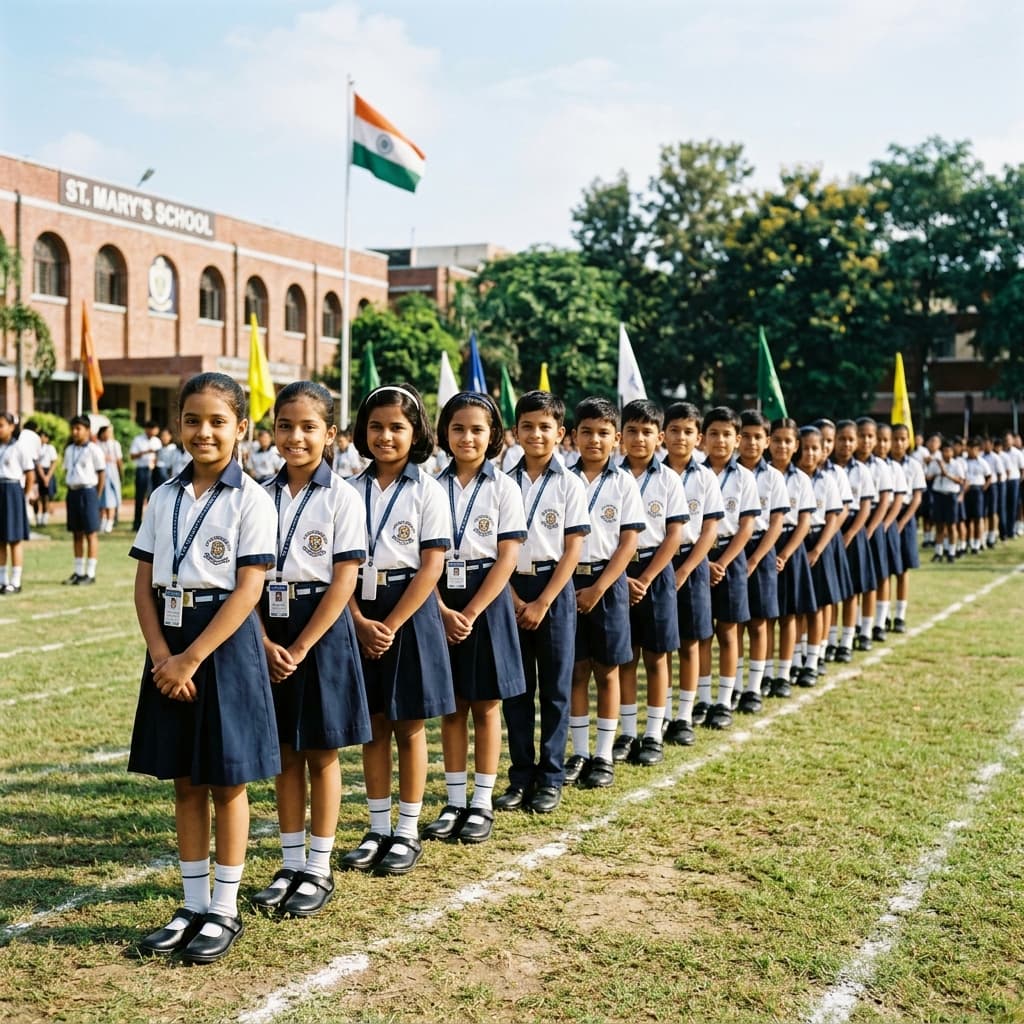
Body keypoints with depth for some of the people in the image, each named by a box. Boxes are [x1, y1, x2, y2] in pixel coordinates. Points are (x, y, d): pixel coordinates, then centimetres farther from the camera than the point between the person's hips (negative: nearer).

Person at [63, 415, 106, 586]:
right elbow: (67, 471, 18)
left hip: (88, 492, -7)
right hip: (72, 492, 7)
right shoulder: (69, 450, 12)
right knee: (77, 534, 11)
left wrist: (97, 496, -6)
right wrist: (71, 491, 8)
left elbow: (102, 473, -6)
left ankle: (90, 574, -1)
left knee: (91, 534, -3)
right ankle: (78, 572, 17)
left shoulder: (93, 449, -7)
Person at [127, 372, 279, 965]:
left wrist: (191, 658, -17)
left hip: (225, 642, -5)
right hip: (169, 644, 5)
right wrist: (162, 654, -9)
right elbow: (145, 582, 5)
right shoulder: (165, 497, 7)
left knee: (227, 782, 5)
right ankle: (192, 905, 24)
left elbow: (248, 591, -13)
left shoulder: (251, 499, -8)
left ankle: (225, 911, 18)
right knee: (185, 782, 12)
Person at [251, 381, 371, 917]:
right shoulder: (263, 496, 4)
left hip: (322, 632, -4)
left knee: (321, 754, 6)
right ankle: (290, 864, 24)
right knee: (285, 753, 12)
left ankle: (319, 868, 18)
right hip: (270, 635, 4)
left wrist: (300, 648, -15)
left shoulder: (341, 496, -8)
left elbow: (343, 581, -12)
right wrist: (266, 643, -10)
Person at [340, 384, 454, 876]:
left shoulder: (427, 491, -6)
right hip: (361, 615, 3)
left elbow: (431, 566, -10)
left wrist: (390, 625, -15)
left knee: (408, 727, 5)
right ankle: (377, 829, 21)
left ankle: (408, 833, 16)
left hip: (410, 613, -3)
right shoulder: (352, 490, 4)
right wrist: (360, 621, -11)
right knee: (373, 725, 10)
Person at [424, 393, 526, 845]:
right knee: (451, 706, 9)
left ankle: (483, 804, 14)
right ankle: (455, 802, 18)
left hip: (486, 599, -2)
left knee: (485, 706, 5)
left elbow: (507, 558, -8)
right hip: (441, 602, 3)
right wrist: (443, 610, -13)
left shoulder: (503, 487, -3)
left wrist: (471, 612, -15)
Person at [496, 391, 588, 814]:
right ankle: (521, 776, 16)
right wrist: (512, 595, -9)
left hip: (554, 588, -2)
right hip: (510, 590, 2)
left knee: (555, 687, 4)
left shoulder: (569, 485, -2)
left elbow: (572, 550, -6)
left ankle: (551, 778, 13)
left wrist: (543, 603, -12)